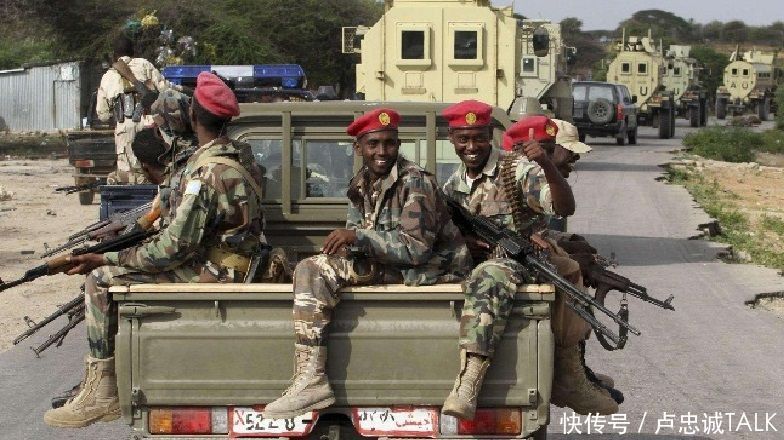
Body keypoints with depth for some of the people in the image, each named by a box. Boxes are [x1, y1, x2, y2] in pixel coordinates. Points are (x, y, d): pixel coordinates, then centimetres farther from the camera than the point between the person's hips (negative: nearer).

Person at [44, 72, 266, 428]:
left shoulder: (207, 173, -24)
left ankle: (100, 395, -6)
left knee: (101, 280, -10)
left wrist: (105, 260, -16)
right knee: (115, 268, 19)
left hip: (211, 275, -10)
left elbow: (174, 248, -24)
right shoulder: (240, 156, 6)